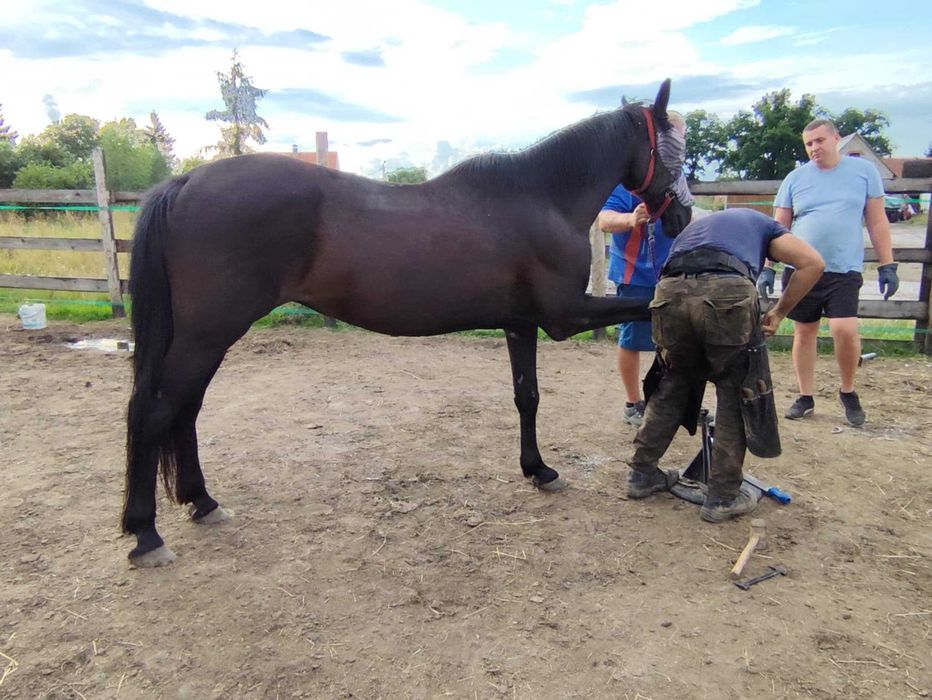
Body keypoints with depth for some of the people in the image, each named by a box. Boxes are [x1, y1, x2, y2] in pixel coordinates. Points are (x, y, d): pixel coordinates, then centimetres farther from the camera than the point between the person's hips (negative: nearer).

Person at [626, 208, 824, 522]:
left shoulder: (694, 226, 43)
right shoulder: (761, 223, 35)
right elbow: (812, 262, 16)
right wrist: (778, 313, 24)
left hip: (670, 292, 4)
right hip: (727, 292, -3)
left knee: (674, 381, 26)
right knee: (736, 392, 14)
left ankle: (642, 473, 32)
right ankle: (722, 497, 19)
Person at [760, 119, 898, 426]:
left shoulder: (864, 171, 6)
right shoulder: (795, 178, 7)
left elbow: (877, 222, 7)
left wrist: (887, 266, 3)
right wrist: (767, 267, 0)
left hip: (844, 271, -1)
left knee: (845, 329, -16)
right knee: (803, 332, 7)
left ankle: (848, 391, 10)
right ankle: (805, 397, 21)